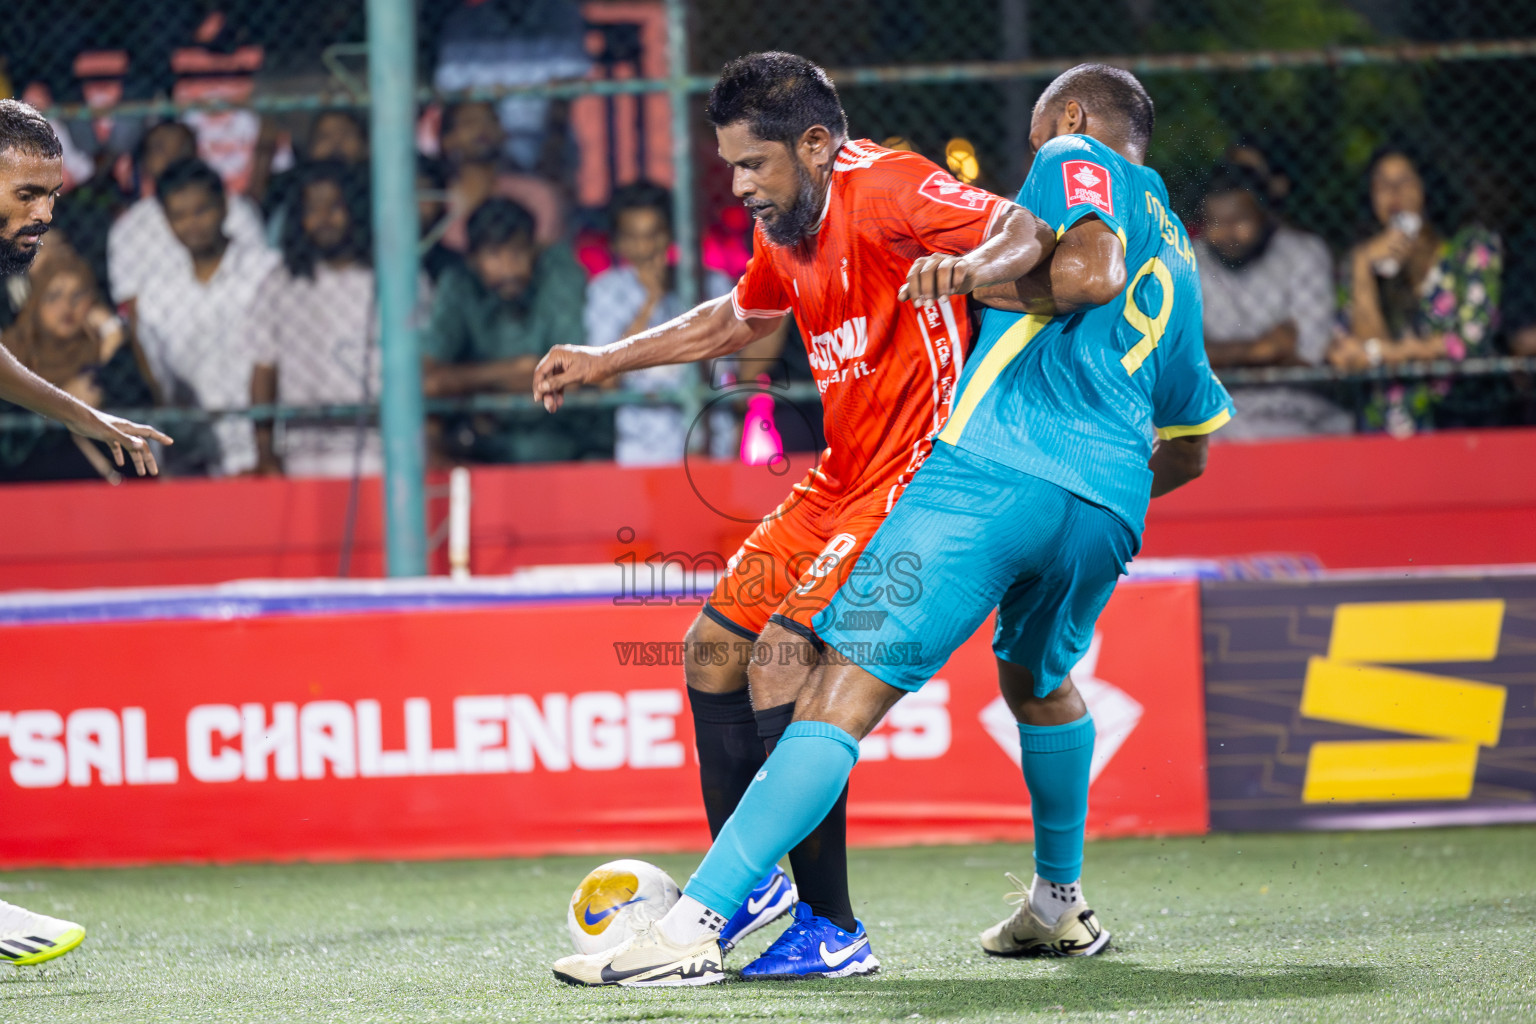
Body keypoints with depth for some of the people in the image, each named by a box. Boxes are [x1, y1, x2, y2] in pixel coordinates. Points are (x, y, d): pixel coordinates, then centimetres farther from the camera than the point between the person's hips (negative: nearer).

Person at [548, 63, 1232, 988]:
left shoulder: (1077, 158, 12)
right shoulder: (1177, 258, 33)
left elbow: (1090, 271, -11)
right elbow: (1189, 450, 38)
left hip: (995, 468, -7)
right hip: (1111, 508, 7)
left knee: (847, 691, -14)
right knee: (1038, 678, 36)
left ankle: (694, 925, -23)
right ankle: (1059, 905, 47)